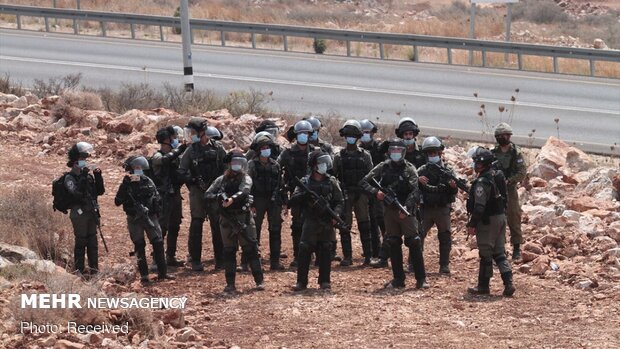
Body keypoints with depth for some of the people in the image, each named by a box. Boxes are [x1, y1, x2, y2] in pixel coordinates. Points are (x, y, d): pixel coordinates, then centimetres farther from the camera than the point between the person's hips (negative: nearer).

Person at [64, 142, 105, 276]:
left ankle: (94, 268, 16)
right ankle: (79, 269, 1)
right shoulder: (70, 178, -8)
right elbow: (76, 193, -23)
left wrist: (98, 177, -1)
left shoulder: (89, 176, 12)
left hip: (91, 213, 6)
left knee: (93, 242, 9)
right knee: (81, 242, -4)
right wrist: (83, 177, -25)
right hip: (79, 213, -6)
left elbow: (100, 191, 12)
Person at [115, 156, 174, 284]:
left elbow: (157, 198, 16)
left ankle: (162, 272, 5)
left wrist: (158, 211, 5)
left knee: (158, 243, -2)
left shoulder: (148, 182, 7)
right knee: (139, 246, 1)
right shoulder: (126, 184, -2)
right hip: (134, 219, -3)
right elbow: (117, 202, -12)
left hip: (150, 216, 3)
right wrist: (126, 186, -21)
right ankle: (144, 275, 6)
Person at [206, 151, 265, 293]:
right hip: (226, 219, 3)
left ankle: (259, 281, 2)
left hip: (243, 218, -3)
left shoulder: (245, 179, 1)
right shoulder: (221, 180, 10)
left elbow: (244, 191, -21)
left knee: (251, 249, -2)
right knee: (229, 251, 6)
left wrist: (232, 199, -39)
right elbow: (207, 194, 4)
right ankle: (230, 283, 10)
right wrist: (218, 197, -17)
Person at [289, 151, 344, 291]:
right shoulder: (305, 182, 4)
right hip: (310, 222, -1)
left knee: (325, 252, 4)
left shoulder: (331, 182, 7)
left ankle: (325, 281, 13)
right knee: (304, 251, -8)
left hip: (327, 224, 1)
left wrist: (336, 214, -11)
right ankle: (301, 282, -4)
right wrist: (306, 195, -17)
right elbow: (293, 201, -1)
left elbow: (339, 201, 7)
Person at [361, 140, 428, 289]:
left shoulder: (409, 169, -2)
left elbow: (415, 191, -12)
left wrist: (407, 207, -25)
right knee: (393, 244, 7)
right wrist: (375, 192, -12)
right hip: (389, 211, 4)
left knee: (414, 243, -10)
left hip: (406, 211, -4)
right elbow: (364, 182, 7)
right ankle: (398, 278, 14)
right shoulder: (383, 168, 6)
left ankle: (421, 279, -8)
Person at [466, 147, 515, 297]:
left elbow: (479, 206, -23)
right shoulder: (499, 176, 7)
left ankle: (483, 286, 12)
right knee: (499, 253, 12)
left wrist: (472, 225, -18)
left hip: (487, 221, -9)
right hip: (501, 217, 9)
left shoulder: (482, 182, -21)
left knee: (485, 255, 2)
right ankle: (508, 283, 2)